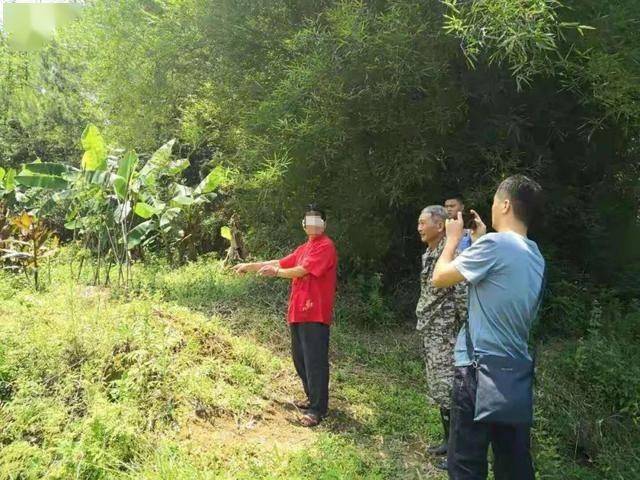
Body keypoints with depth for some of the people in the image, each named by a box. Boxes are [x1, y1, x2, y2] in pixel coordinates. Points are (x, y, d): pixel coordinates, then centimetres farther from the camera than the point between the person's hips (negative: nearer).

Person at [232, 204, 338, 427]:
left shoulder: (325, 246, -11)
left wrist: (276, 272, -6)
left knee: (314, 361, -6)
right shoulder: (305, 248, 19)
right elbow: (280, 263, 22)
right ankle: (313, 398, 30)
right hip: (298, 312, 10)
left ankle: (317, 409, 2)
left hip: (315, 314, -9)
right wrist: (248, 266, 22)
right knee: (300, 359, 16)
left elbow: (301, 271, -18)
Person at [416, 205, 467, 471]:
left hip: (446, 335, -9)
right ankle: (449, 439, 30)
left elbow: (463, 296, -20)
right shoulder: (428, 255, 12)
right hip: (430, 334, 9)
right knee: (438, 391, 17)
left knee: (448, 393, -3)